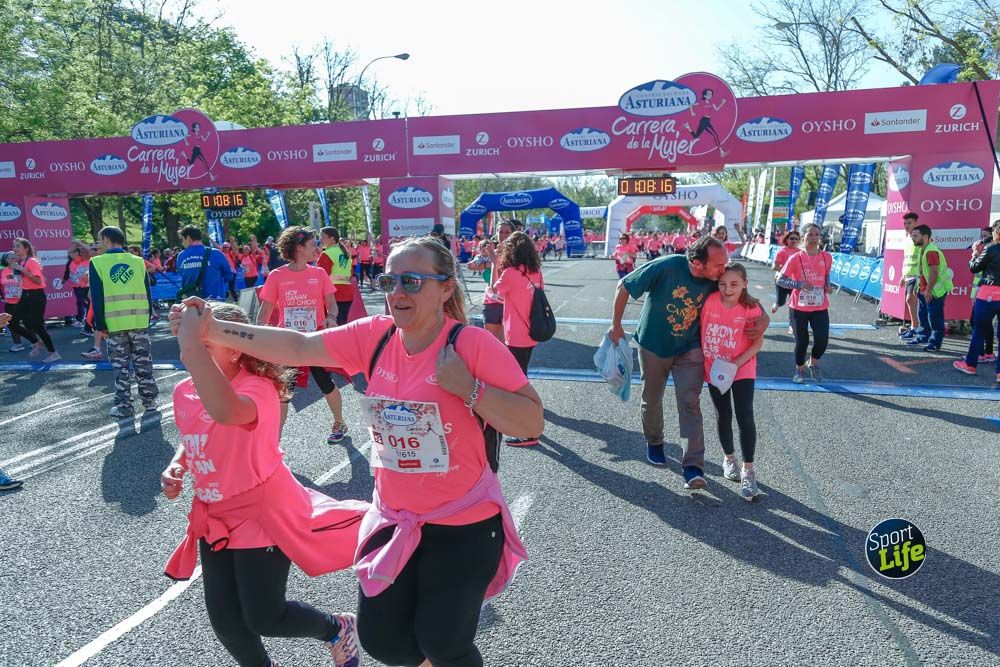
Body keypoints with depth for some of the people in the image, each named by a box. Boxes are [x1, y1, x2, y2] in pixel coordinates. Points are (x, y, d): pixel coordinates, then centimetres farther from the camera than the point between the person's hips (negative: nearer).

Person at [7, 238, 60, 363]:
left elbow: (38, 281, -24)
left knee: (37, 326, -8)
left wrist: (22, 269, -26)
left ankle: (53, 353, 3)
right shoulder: (19, 262, 10)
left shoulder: (32, 261, -14)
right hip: (25, 295, 9)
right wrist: (13, 267, 9)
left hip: (36, 296, -9)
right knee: (12, 323, 6)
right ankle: (37, 343, 21)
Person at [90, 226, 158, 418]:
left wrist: (100, 325, 1)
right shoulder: (138, 261, 4)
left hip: (114, 324, -2)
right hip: (140, 321, 2)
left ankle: (124, 406, 10)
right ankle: (149, 400, 17)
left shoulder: (97, 263, -3)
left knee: (121, 366, 6)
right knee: (143, 363, 11)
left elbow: (97, 297, -5)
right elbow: (148, 293, 7)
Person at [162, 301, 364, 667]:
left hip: (262, 514, -7)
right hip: (215, 519, 7)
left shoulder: (257, 388, -26)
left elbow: (226, 411, -52)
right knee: (224, 620, 13)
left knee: (264, 618, 1)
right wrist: (176, 468, -1)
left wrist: (193, 345, -58)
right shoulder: (183, 392, -2)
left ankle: (339, 628, 30)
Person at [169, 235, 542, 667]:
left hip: (464, 525, -5)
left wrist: (467, 387, -29)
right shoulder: (374, 336, -5)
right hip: (395, 521, 5)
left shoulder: (474, 345, -19)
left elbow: (532, 423, -19)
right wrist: (212, 330, -13)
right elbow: (297, 347, -6)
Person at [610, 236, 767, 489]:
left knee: (690, 402, -11)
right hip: (653, 346, -1)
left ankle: (693, 466, -9)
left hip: (689, 349, 1)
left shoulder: (717, 278, -18)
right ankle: (654, 442, 43)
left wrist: (763, 318, -20)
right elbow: (624, 286, -18)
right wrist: (616, 325, -12)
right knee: (652, 400, 16)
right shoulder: (665, 267, -30)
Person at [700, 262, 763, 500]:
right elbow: (699, 326, -2)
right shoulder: (710, 300, -14)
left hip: (742, 370, -2)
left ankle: (748, 471, 3)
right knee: (723, 416, 15)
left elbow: (758, 342, -12)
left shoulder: (751, 308, -16)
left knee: (745, 417, -10)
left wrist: (736, 363, -22)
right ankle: (729, 458, 37)